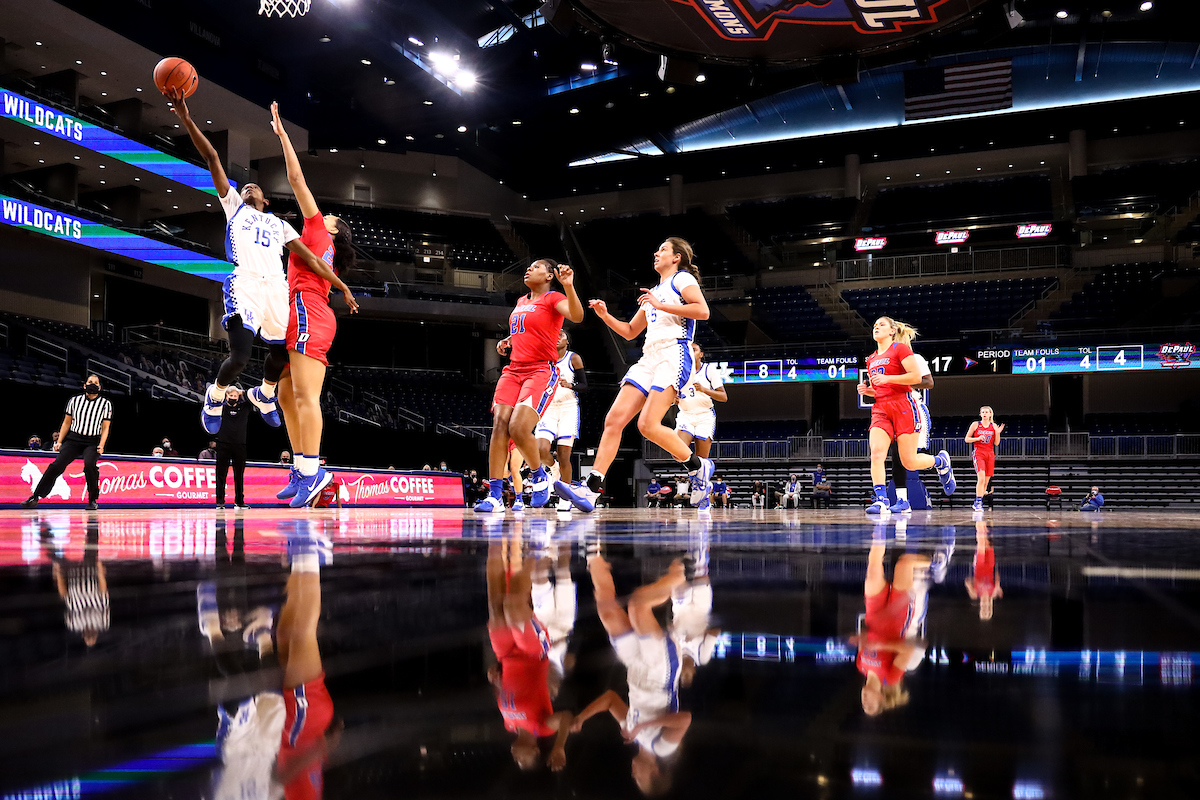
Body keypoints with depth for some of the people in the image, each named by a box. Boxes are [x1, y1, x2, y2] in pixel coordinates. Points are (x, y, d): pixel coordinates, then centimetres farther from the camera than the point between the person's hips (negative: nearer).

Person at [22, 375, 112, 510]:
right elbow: (66, 423, 15)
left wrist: (101, 445, -11)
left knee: (89, 464, -28)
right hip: (73, 438, 2)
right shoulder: (74, 401, 9)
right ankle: (35, 498, -9)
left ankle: (93, 500, -13)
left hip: (93, 442, -2)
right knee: (57, 464, -14)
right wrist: (59, 442, 6)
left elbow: (105, 427, 2)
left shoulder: (105, 404, 4)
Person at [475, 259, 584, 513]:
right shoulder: (521, 302, 21)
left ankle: (539, 475, 8)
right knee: (499, 426, -10)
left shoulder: (553, 298, -2)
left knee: (519, 429, -21)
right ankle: (495, 496, -11)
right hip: (514, 370, 7)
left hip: (542, 371, -7)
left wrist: (568, 286, -38)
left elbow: (577, 316, -23)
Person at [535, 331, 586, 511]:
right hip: (548, 408, 3)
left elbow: (584, 385, 0)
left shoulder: (573, 358, 3)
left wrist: (570, 385, -17)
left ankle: (565, 499, 3)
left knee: (564, 456, -7)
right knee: (541, 451, -18)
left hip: (568, 408, -3)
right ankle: (553, 464, 18)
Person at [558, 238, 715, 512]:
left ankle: (699, 466, 0)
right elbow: (630, 332, 33)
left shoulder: (682, 278, 5)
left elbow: (703, 310, -13)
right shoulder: (653, 292, 29)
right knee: (613, 420, -7)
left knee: (648, 425, -22)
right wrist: (605, 315, 17)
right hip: (649, 359, 8)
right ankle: (591, 490, -12)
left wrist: (660, 305, -10)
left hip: (674, 355, -8)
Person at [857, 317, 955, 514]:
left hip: (903, 406, -6)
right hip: (880, 409, 6)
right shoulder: (871, 359, 19)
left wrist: (887, 378, -16)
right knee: (876, 453, -17)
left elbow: (917, 376, -11)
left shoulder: (900, 348, -1)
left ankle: (941, 461, 26)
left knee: (909, 462, -4)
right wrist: (867, 390, 6)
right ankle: (881, 499, -19)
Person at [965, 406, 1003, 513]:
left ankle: (977, 504, 15)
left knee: (986, 481, 4)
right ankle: (978, 502, -20)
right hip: (978, 453, -4)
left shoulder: (994, 426, 9)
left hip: (990, 454, 4)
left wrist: (998, 433, -8)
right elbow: (966, 439, 3)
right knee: (981, 478, -21)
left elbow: (996, 443, 9)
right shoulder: (975, 424, 2)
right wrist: (977, 438, -13)